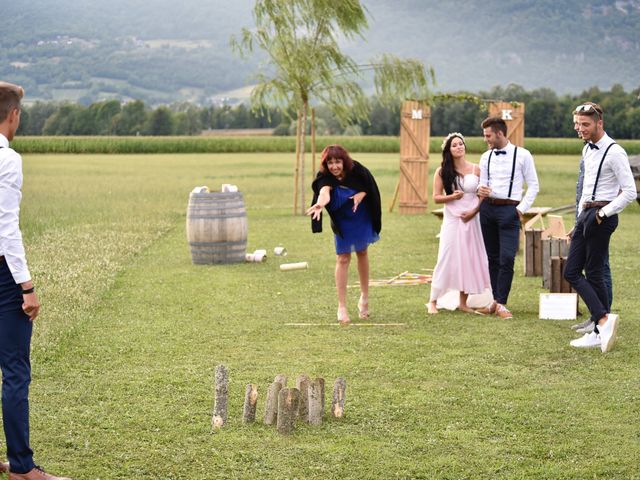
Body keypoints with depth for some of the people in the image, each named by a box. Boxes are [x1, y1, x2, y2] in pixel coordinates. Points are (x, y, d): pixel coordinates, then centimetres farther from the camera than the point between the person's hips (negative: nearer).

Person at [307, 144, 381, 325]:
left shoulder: (356, 170, -23)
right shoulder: (325, 178, -30)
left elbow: (370, 186, -6)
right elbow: (324, 192, -52)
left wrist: (361, 194, -27)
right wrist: (320, 203, -74)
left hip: (362, 218, 2)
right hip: (342, 222, -2)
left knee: (362, 253, 17)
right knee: (343, 258, -4)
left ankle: (364, 296, 33)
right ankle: (342, 306, -1)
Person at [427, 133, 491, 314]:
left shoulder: (475, 170, 3)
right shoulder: (442, 172, 1)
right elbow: (436, 197, 0)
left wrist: (474, 211, -10)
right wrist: (453, 196, -17)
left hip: (472, 220, 2)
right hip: (452, 220, -2)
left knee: (469, 259, 3)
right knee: (446, 259, -5)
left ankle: (463, 302, 13)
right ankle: (433, 302, 3)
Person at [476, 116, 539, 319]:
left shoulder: (522, 155, -2)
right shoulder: (486, 157, 11)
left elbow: (533, 185, 1)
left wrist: (522, 208, -8)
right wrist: (481, 190, -6)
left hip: (509, 209, -5)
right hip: (487, 208, 5)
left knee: (507, 258, -11)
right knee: (492, 258, 9)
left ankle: (501, 303, -5)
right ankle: (495, 300, 17)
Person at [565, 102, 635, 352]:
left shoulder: (614, 152, -13)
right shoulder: (588, 150, 14)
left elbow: (630, 192, -16)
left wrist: (603, 213, -15)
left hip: (601, 217, -9)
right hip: (585, 214, 9)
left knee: (594, 274, -6)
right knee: (571, 271, 3)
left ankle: (601, 327, 0)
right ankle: (603, 320, 0)